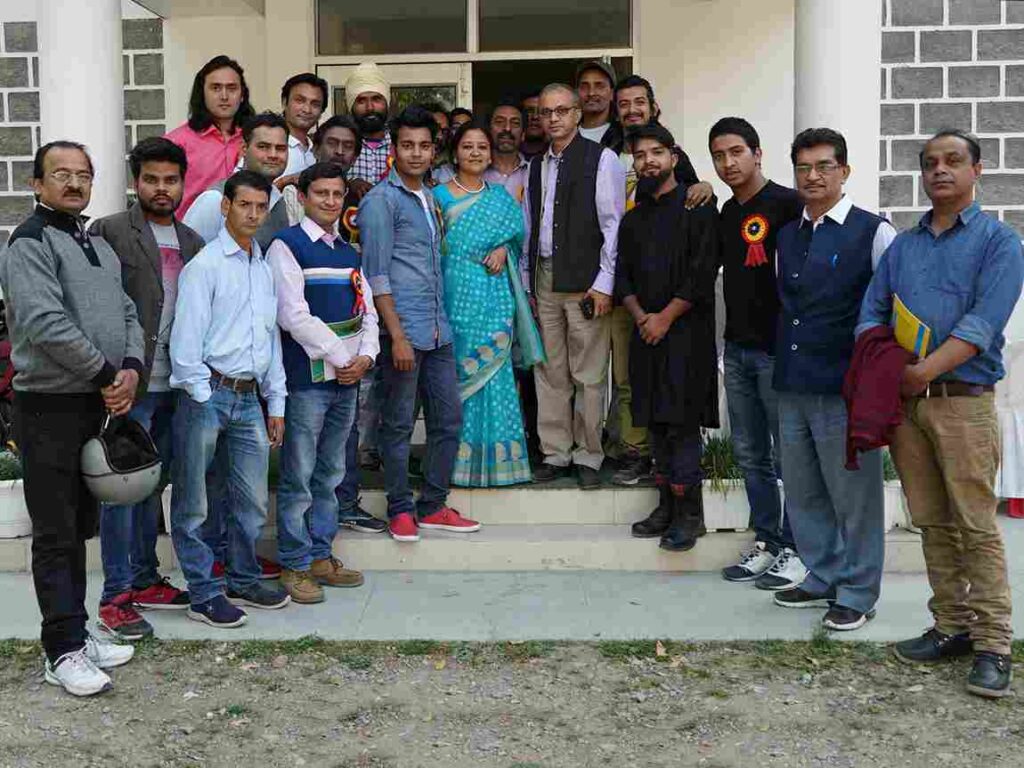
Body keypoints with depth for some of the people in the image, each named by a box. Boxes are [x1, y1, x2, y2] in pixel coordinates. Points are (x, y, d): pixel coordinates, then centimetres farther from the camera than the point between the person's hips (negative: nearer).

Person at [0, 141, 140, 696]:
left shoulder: (100, 247, 17)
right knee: (56, 532, -2)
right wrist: (106, 375, -14)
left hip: (97, 405, 8)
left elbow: (126, 313, 14)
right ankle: (63, 653, 5)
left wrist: (131, 368, -5)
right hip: (49, 407, -8)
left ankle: (75, 635, 25)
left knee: (80, 527, 15)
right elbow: (47, 323, -21)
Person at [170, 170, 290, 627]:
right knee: (194, 504, 2)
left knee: (251, 502, 12)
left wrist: (275, 405, 16)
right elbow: (185, 342, -11)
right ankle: (204, 594, 12)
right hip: (207, 395, -7)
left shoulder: (264, 268, 17)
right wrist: (203, 401, -12)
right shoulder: (205, 266, -6)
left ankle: (244, 581, 27)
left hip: (249, 397, 7)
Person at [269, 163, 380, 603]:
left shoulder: (348, 252, 17)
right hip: (307, 379, -7)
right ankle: (294, 565, 8)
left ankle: (320, 557, 23)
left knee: (330, 474, 13)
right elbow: (293, 315, -13)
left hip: (348, 378, 7)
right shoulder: (286, 246, -4)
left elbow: (367, 310, 16)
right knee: (298, 477, -2)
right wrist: (339, 358, -12)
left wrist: (365, 357, -2)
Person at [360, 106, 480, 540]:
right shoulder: (381, 200, -6)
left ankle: (433, 506, 21)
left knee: (449, 418, 10)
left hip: (438, 330, 8)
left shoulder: (429, 198, 18)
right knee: (398, 423, 2)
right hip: (403, 329, -8)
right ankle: (401, 509, 15)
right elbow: (376, 275, -12)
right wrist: (397, 335, -17)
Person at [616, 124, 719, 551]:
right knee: (655, 421, 9)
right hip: (646, 333, 6)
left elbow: (702, 274, -10)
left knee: (682, 423, -8)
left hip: (685, 331, -6)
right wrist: (641, 316, -3)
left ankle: (688, 513, 0)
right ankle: (667, 505, 18)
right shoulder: (633, 219, 18)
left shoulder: (697, 208, -2)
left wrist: (665, 317, -12)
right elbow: (623, 276, 14)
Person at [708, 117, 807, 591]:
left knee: (788, 454, 0)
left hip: (777, 349, -7)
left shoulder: (787, 204, -9)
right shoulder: (727, 212, 14)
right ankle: (765, 542, 23)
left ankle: (796, 549, 11)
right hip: (737, 348, 8)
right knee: (749, 453, 12)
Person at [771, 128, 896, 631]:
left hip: (845, 386, -6)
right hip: (792, 384, 7)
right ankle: (823, 578, 31)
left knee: (853, 493, 2)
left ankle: (856, 594, 17)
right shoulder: (786, 236, 13)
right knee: (803, 493, 15)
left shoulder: (872, 232, -5)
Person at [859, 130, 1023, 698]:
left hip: (963, 401, -5)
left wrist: (925, 371, -19)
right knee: (933, 524, 10)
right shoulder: (902, 245, 17)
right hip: (905, 402, 5)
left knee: (976, 527, -5)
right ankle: (952, 626, 20)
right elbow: (872, 311, 12)